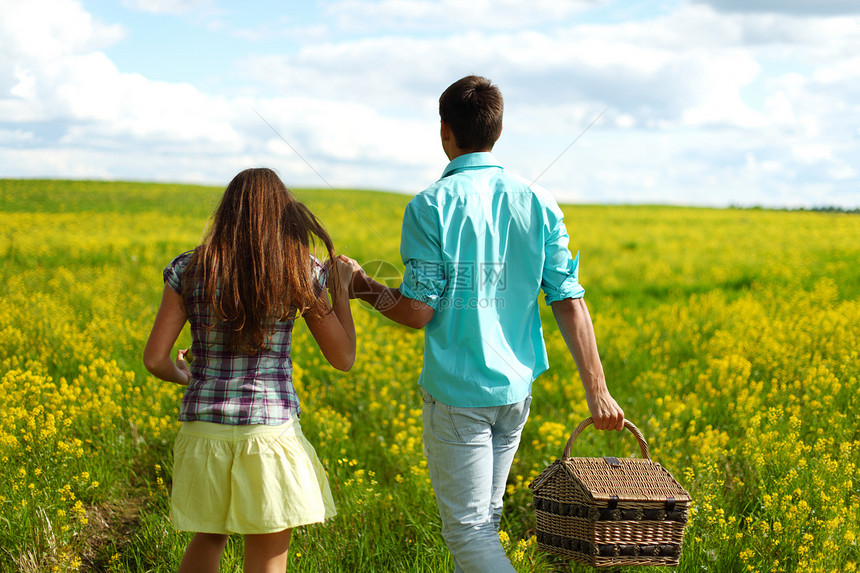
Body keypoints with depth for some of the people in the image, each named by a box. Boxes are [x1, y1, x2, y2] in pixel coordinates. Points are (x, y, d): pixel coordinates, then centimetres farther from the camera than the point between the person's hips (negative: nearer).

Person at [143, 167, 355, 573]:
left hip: (203, 431, 2)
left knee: (209, 538, 25)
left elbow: (154, 359, -3)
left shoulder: (189, 270, 0)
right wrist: (340, 288, 13)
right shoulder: (302, 273, -3)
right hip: (270, 432, -2)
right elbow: (343, 358, 2)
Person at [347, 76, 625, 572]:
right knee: (484, 518, 19)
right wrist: (597, 391, 1)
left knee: (469, 530, -2)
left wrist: (364, 287, 5)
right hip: (516, 388, 5)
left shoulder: (431, 207, -12)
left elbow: (419, 311, -14)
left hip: (458, 393, -5)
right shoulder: (538, 204, 1)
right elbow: (569, 302, -2)